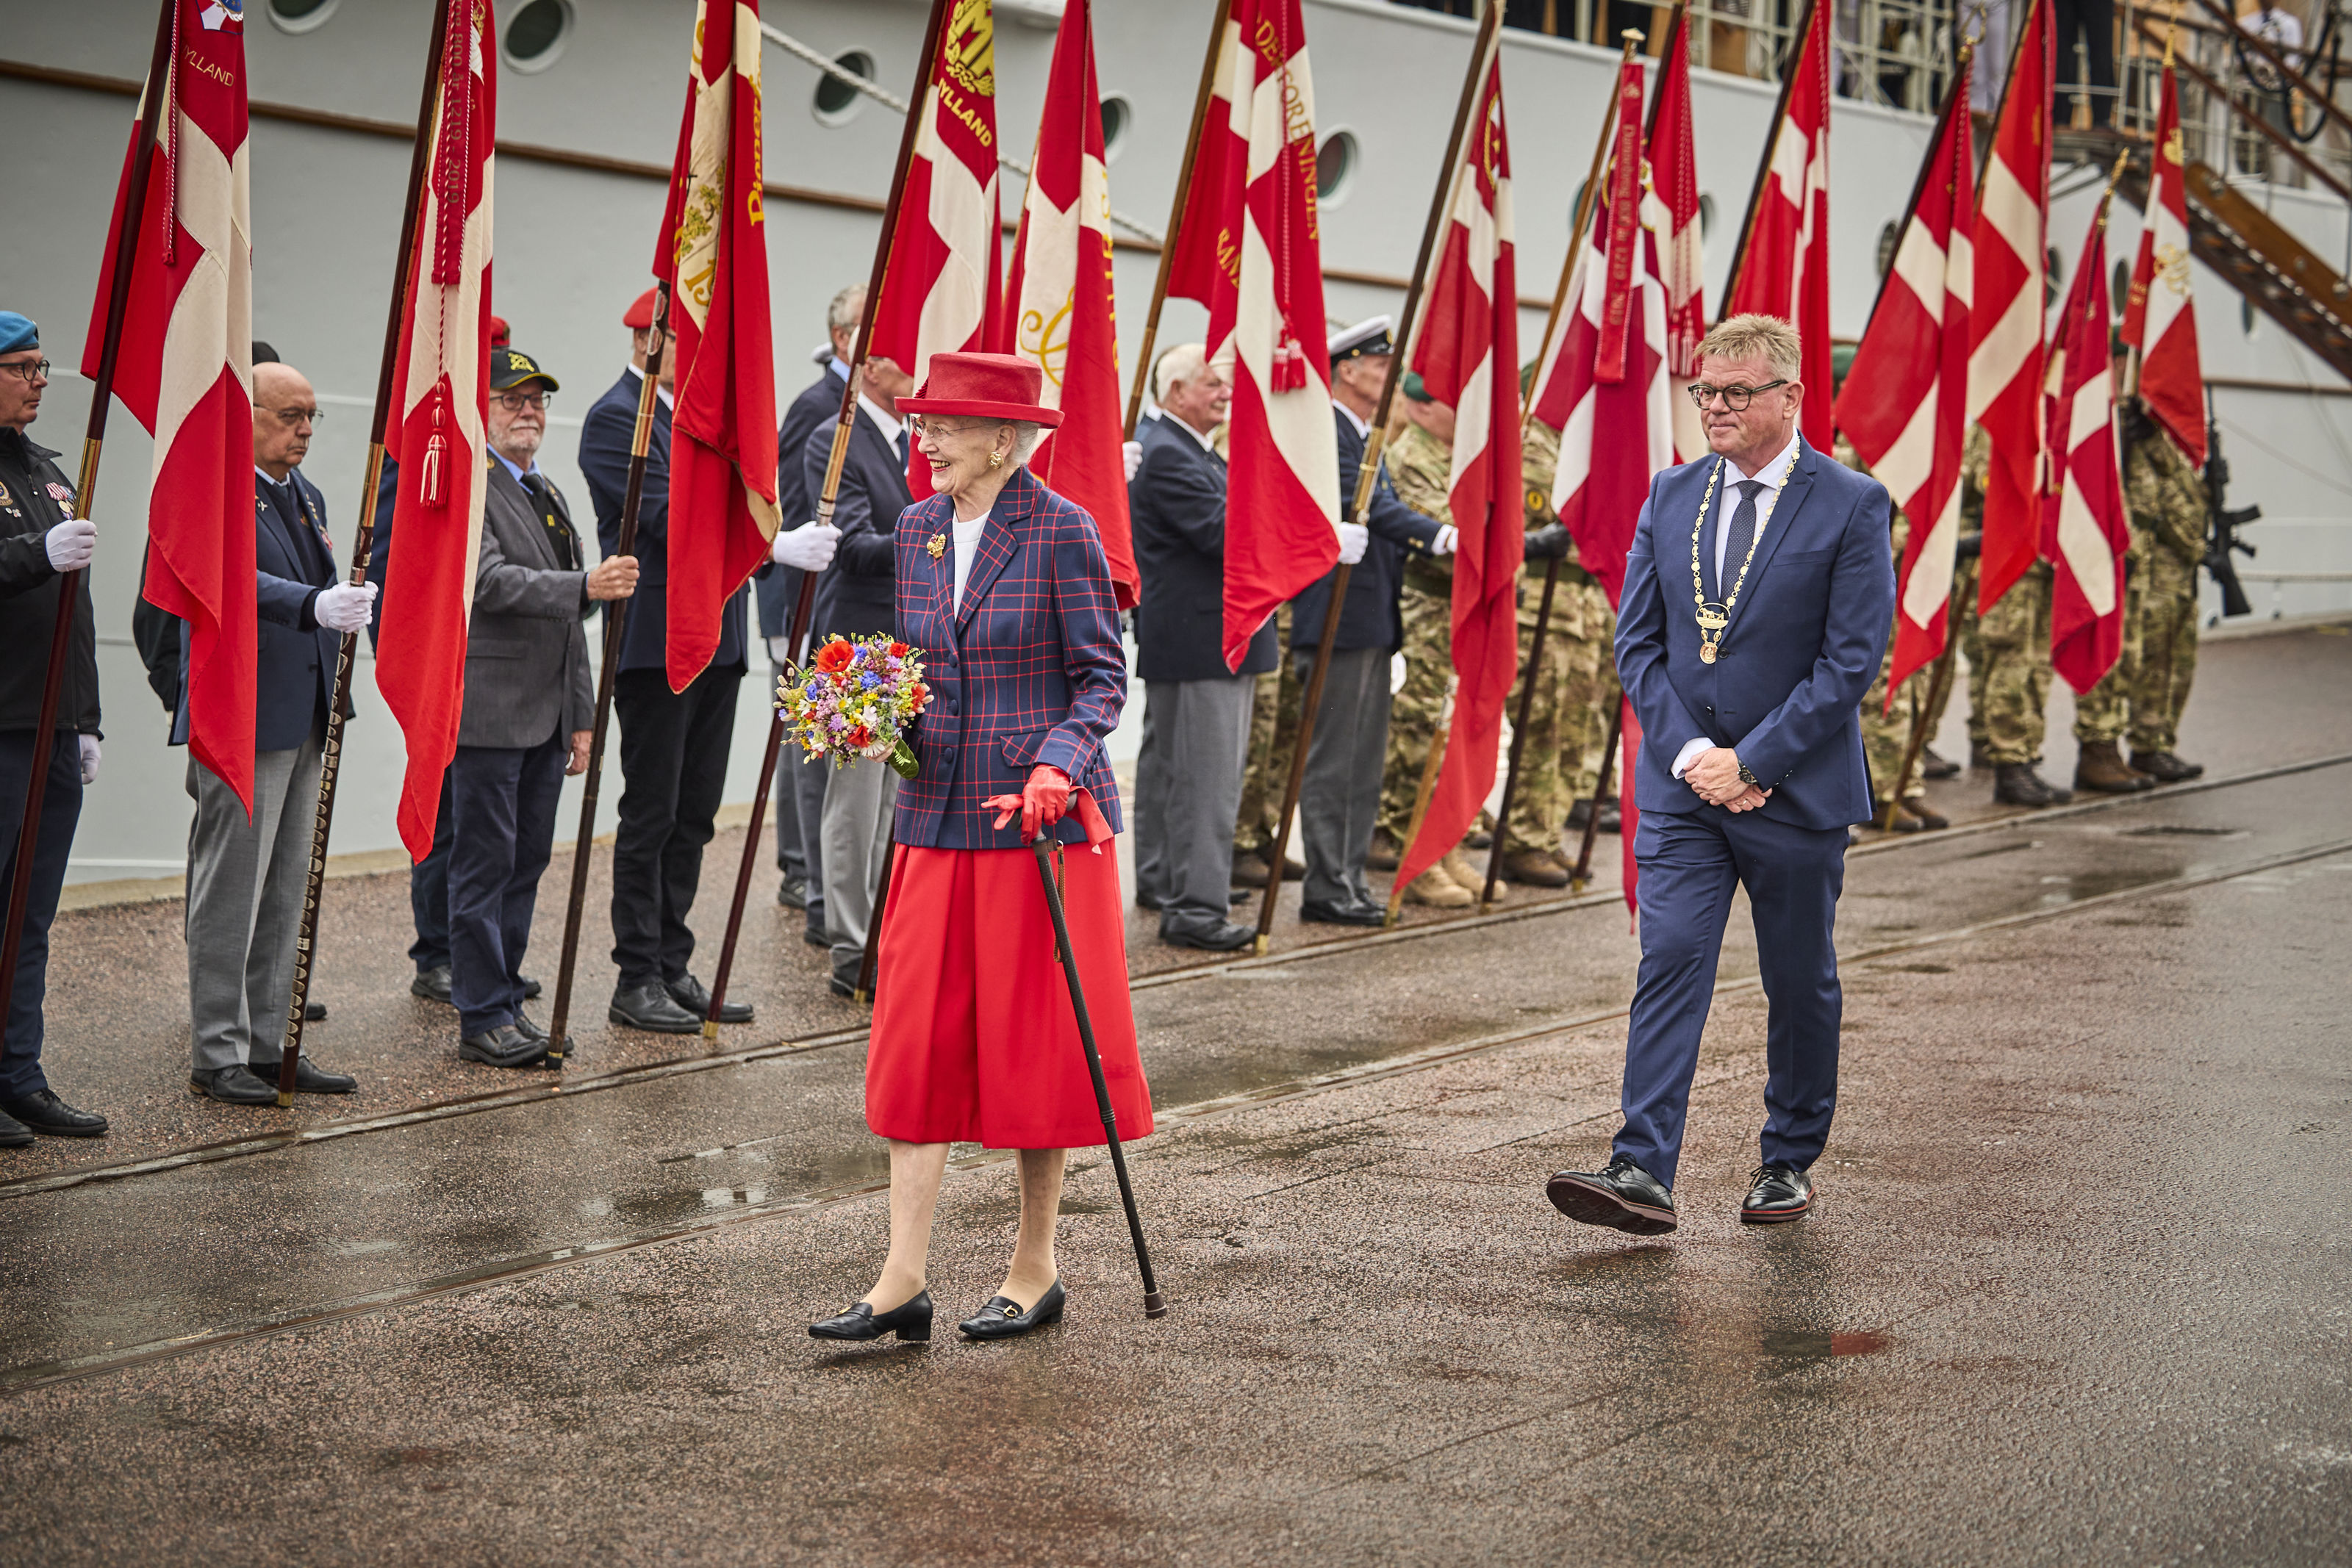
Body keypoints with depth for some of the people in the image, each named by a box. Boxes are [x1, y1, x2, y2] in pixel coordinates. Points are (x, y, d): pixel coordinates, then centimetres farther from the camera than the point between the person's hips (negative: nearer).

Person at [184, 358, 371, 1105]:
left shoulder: (307, 497, 18)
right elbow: (236, 581, -29)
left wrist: (351, 605, 6)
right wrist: (315, 605, -43)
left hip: (302, 721, 9)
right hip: (241, 720, -9)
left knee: (285, 890, 13)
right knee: (230, 888, -5)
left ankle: (269, 1044, 20)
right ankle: (217, 1055, 1)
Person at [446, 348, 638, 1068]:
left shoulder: (550, 496, 19)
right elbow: (491, 581, -23)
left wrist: (581, 718, 18)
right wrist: (586, 586, -32)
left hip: (546, 717, 8)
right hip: (487, 712, -8)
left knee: (526, 864, 11)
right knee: (485, 866, -4)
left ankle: (507, 1002, 20)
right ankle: (483, 1019, 1)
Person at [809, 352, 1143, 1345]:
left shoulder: (1060, 532, -9)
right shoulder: (919, 530, 9)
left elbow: (1103, 678, -7)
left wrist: (1057, 765, -22)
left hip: (1042, 816, -6)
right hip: (939, 816, 6)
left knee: (1033, 1041, 3)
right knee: (916, 1040, 1)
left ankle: (1035, 1269, 16)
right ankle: (903, 1282, 4)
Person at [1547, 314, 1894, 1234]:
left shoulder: (1852, 506, -7)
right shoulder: (1672, 496, 7)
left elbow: (1852, 660, -12)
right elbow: (1637, 641, 6)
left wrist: (1749, 761, -15)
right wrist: (1688, 752, -8)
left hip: (1796, 789, -3)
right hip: (1683, 782, 3)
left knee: (1801, 985, 9)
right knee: (1669, 966, -9)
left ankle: (1789, 1164, 25)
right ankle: (1641, 1173, -16)